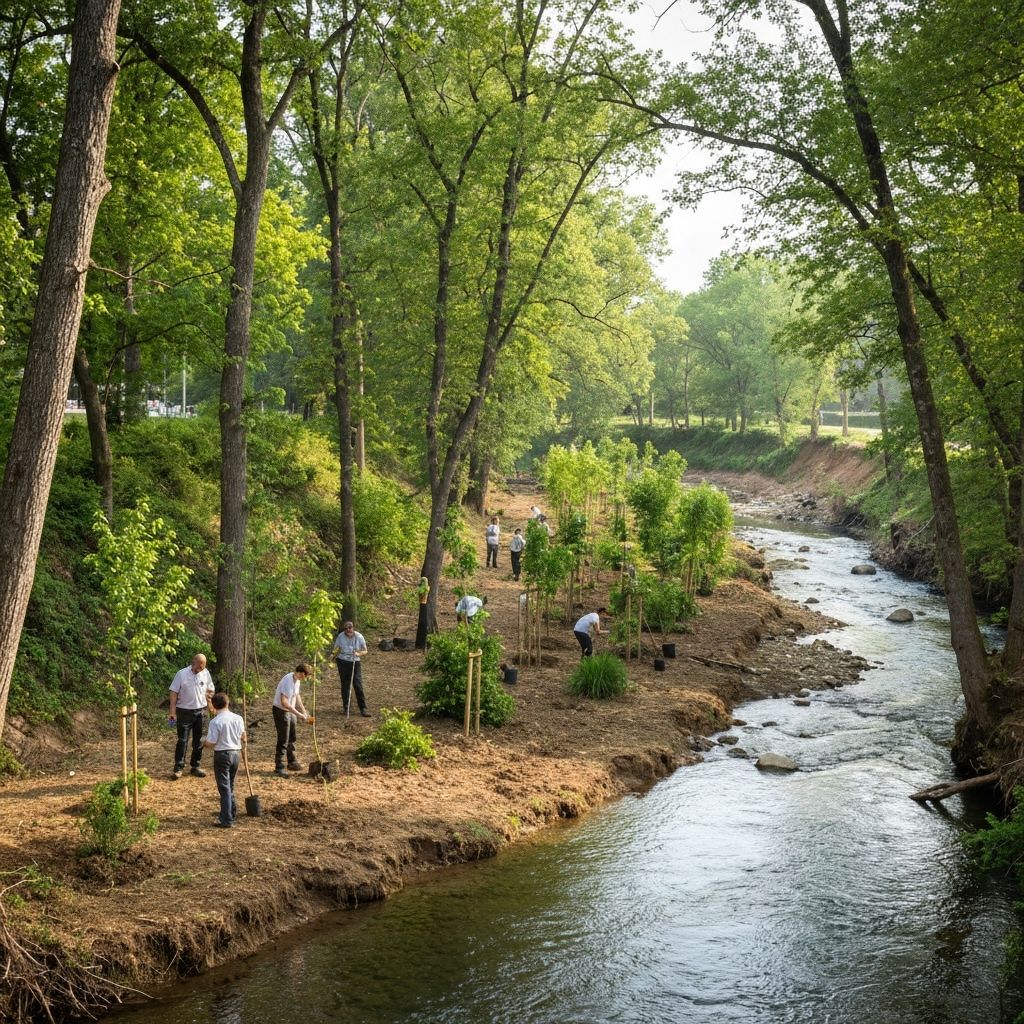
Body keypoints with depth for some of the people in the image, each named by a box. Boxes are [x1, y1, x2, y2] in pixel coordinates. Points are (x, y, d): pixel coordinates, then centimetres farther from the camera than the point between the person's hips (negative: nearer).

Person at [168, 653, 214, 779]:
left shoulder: (205, 673, 0)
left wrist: (210, 705, 5)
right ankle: (178, 768, 4)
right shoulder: (181, 674, -11)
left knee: (199, 741, 10)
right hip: (185, 712, -4)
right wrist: (172, 712, -13)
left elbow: (209, 691, 12)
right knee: (182, 740, -2)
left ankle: (195, 766, 21)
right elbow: (174, 692, -9)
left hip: (201, 712, 4)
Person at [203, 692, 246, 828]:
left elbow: (211, 742, -16)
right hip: (236, 753, 6)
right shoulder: (238, 718, 0)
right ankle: (232, 812, 35)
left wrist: (205, 743, 6)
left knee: (224, 787, -1)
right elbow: (243, 736, 15)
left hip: (222, 754, -6)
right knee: (230, 785, 23)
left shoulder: (215, 721, -17)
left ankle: (227, 820, -1)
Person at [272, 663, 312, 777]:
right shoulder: (288, 681, -27)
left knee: (291, 738, 20)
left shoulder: (297, 680, 1)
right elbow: (284, 702, -32)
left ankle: (292, 762, 34)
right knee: (283, 741, -5)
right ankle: (279, 768, 3)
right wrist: (298, 714, -30)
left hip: (290, 711, 9)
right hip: (281, 711, -9)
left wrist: (303, 710, 15)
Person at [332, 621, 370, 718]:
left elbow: (365, 651, 0)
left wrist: (359, 653, -21)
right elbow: (336, 649, 5)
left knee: (358, 685, -5)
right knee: (345, 685, 5)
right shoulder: (340, 637, -6)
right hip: (343, 662, 1)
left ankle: (363, 708, -2)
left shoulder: (359, 637, -8)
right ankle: (346, 708, 15)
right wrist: (334, 654, -17)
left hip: (355, 663, -1)